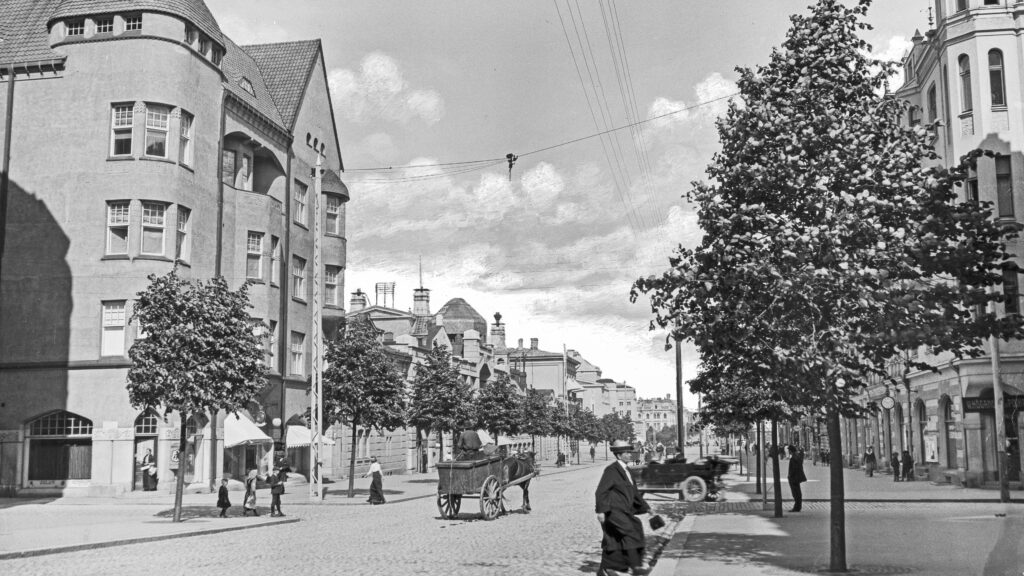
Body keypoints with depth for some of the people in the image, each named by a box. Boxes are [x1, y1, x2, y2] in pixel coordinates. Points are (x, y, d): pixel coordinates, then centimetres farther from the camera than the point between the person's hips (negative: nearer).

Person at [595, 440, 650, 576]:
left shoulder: (625, 470, 16)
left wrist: (645, 507, 22)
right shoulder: (611, 470, -11)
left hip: (623, 510, 9)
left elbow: (634, 492, 23)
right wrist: (601, 511, -21)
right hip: (613, 510, -9)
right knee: (629, 533, -19)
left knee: (614, 540, 9)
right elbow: (601, 491, -15)